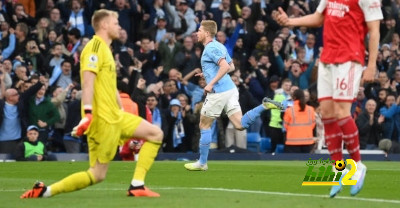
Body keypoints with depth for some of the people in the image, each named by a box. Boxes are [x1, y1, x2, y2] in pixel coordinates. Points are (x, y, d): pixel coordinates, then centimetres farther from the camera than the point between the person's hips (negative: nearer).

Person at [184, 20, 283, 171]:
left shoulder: (211, 48, -12)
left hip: (218, 92, -9)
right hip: (230, 89, 9)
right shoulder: (218, 46, 18)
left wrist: (211, 83, -22)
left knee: (204, 125, 5)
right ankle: (265, 106, -13)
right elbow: (231, 67, 26)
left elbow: (225, 66, -25)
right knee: (240, 124, -1)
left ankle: (202, 163, 11)